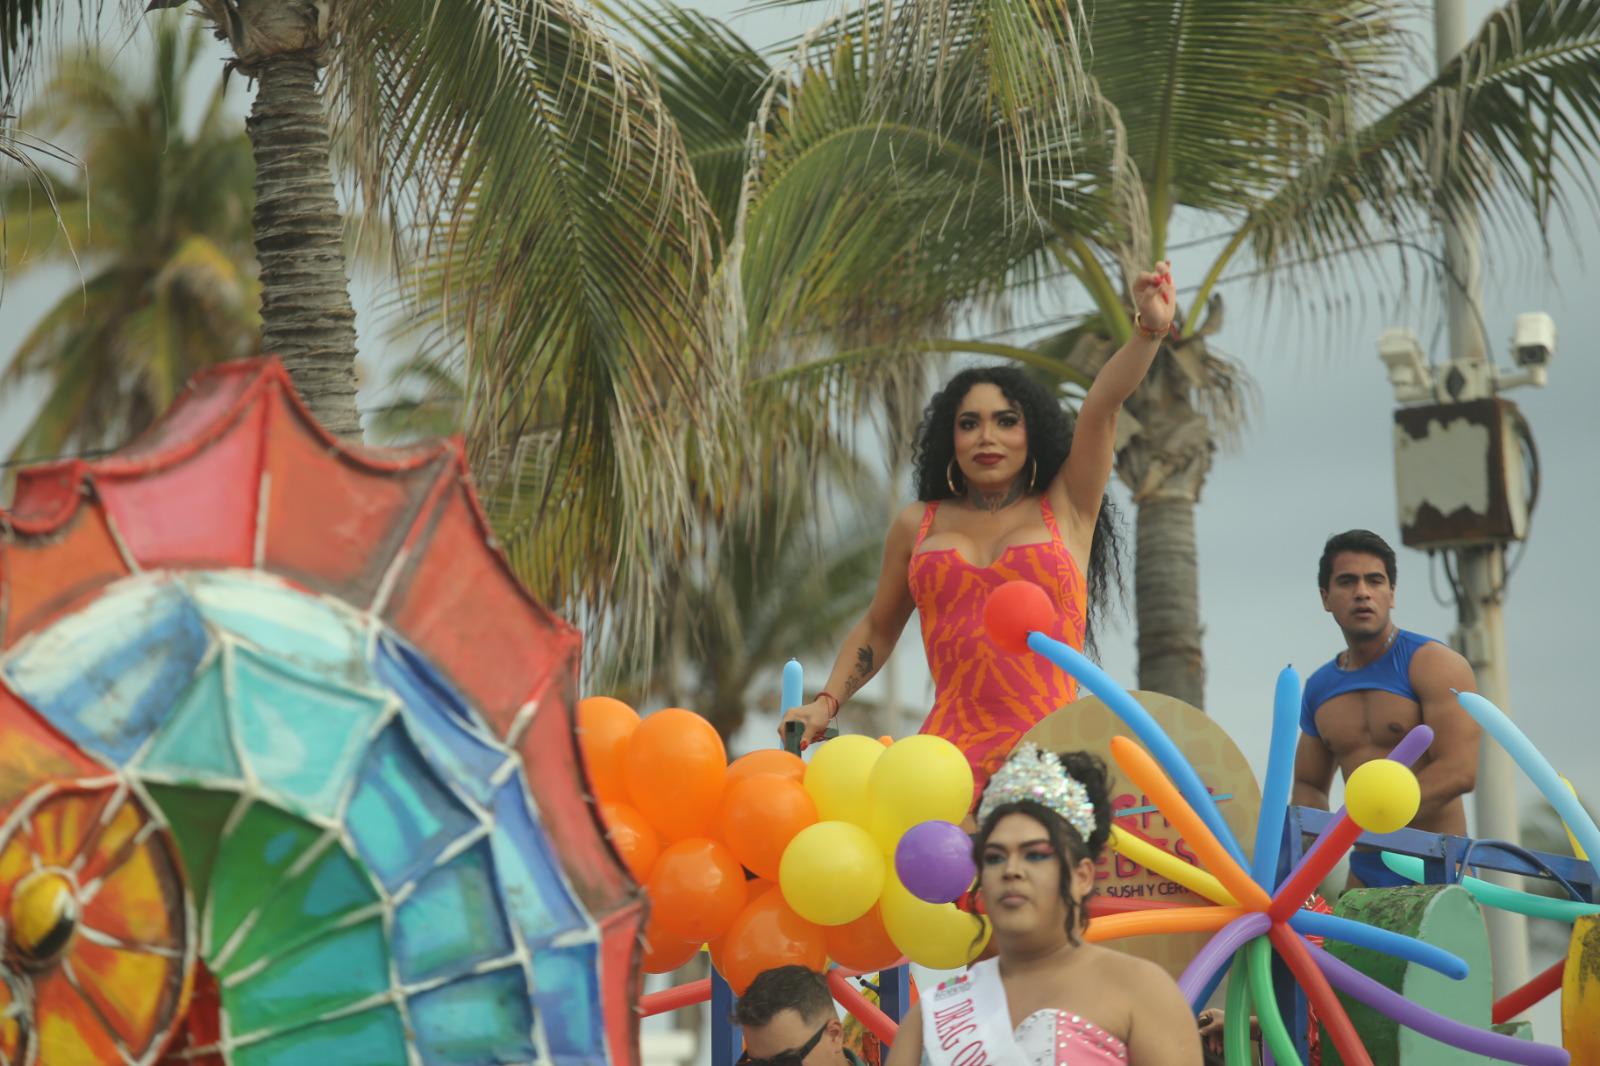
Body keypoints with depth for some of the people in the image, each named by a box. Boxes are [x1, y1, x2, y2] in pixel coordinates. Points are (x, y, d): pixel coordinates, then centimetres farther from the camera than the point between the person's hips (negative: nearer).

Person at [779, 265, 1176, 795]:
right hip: (949, 753, 2)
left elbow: (1101, 406, 2)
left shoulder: (1065, 508, 16)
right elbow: (877, 631, 32)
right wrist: (825, 703, 19)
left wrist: (1149, 329, -12)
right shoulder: (918, 526, 22)